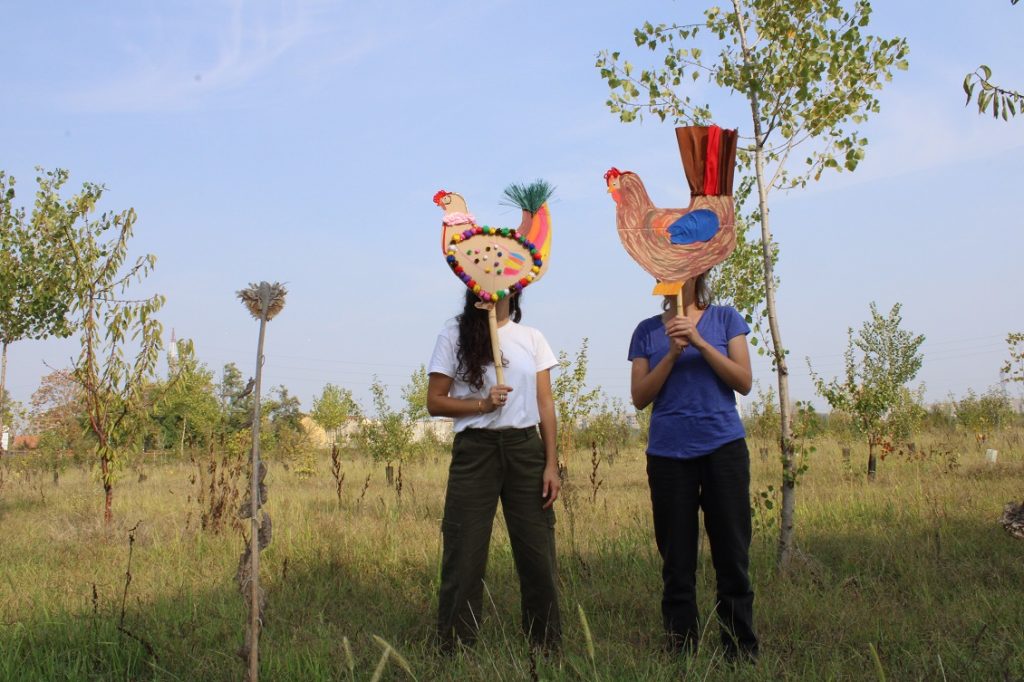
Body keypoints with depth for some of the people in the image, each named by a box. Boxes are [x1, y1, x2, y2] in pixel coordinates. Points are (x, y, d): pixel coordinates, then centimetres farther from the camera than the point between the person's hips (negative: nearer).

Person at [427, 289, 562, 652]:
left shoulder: (532, 338, 10)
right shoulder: (454, 336, 2)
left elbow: (545, 404, 8)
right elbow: (435, 402, 1)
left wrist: (551, 464, 1)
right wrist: (482, 404, -15)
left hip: (526, 448, 2)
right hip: (475, 449, -2)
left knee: (538, 553, 4)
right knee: (464, 555, -1)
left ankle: (547, 647, 16)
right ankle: (455, 650, 10)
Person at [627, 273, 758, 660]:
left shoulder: (725, 319, 7)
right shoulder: (647, 331, 9)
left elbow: (743, 382, -2)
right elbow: (640, 397, 2)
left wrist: (699, 342, -12)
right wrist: (673, 353, -10)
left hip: (723, 448, -1)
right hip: (668, 453, 1)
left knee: (732, 558, 1)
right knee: (677, 565, 3)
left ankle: (743, 655, 10)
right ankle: (681, 656, 11)